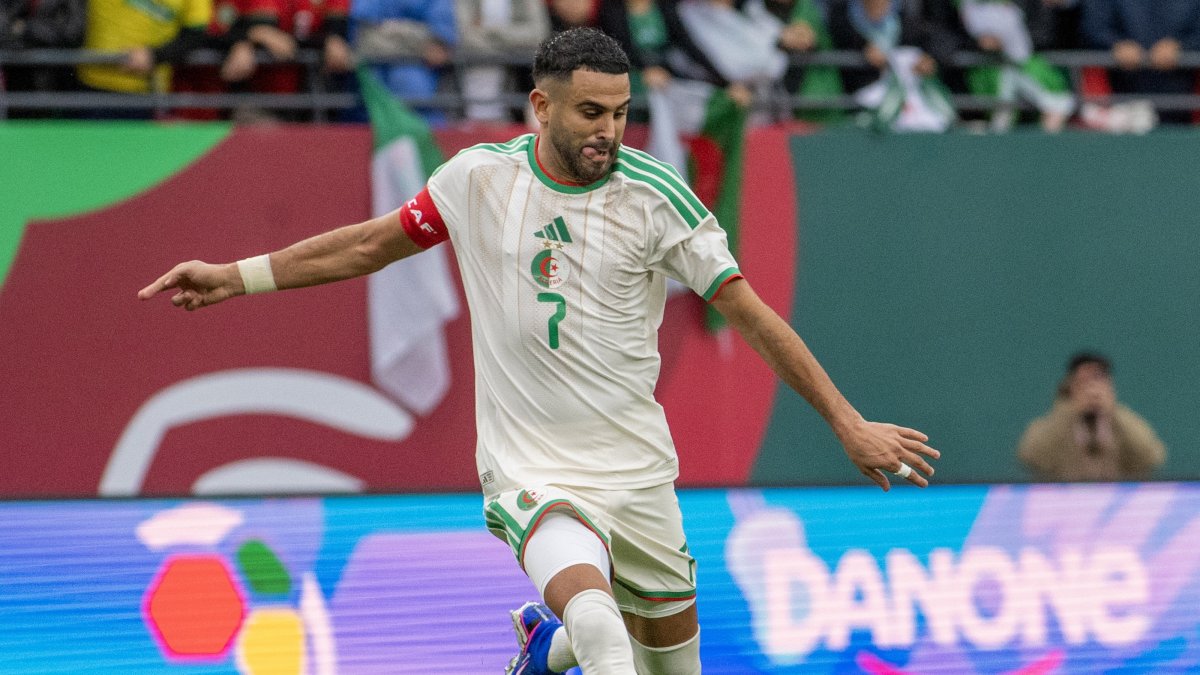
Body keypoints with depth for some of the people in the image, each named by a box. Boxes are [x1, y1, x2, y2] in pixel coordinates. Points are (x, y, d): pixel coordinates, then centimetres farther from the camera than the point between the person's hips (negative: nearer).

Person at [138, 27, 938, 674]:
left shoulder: (654, 195, -9)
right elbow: (373, 243, 13)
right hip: (532, 469, -2)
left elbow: (751, 312, -5)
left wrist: (849, 423, -7)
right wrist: (235, 276, 13)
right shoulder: (479, 177, -4)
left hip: (637, 467, 2)